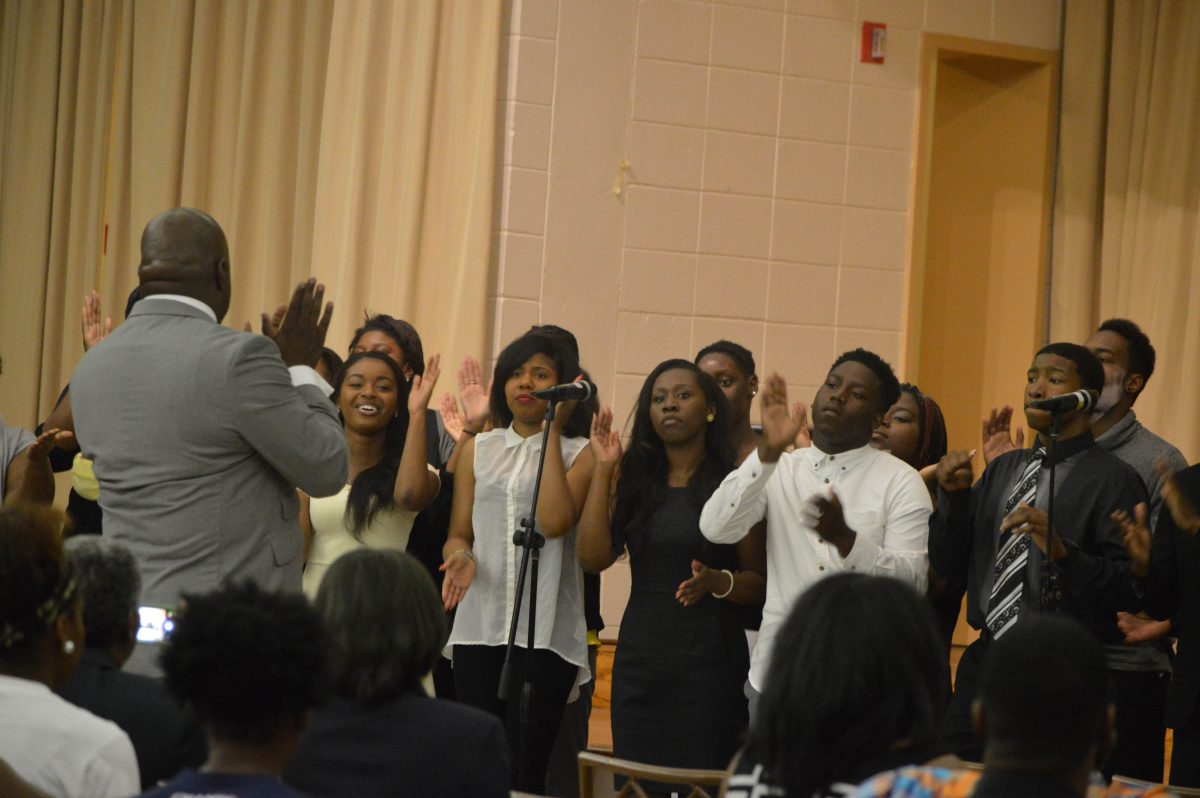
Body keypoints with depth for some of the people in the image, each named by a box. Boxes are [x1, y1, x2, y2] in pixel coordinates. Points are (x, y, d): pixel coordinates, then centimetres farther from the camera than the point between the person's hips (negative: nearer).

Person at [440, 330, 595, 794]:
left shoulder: (578, 454, 4)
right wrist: (461, 557, -10)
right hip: (479, 627, 3)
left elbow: (555, 521, -13)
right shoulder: (478, 450, 15)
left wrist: (553, 430, -7)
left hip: (546, 631, -3)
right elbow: (458, 532, 15)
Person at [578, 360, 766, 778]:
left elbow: (760, 584, 0)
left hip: (709, 662, -3)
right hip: (639, 660, 3)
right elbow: (593, 556, -4)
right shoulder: (632, 480, 10)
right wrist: (603, 468, -2)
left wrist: (717, 582, -21)